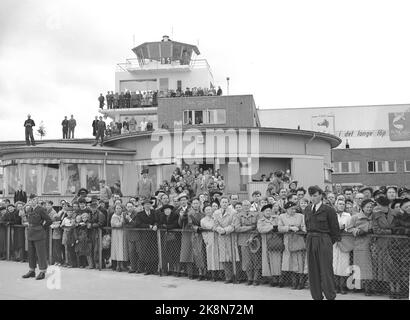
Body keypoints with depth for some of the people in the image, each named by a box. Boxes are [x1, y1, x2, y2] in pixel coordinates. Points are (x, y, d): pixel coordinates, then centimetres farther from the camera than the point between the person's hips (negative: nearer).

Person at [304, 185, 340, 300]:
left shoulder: (328, 210, -7)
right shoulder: (307, 210, 10)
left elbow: (334, 228, -3)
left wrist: (331, 242, 1)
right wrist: (309, 237, 13)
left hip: (324, 241, -5)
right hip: (310, 241, 6)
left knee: (326, 270, -1)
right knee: (313, 271, 8)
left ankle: (330, 296, 11)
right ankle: (317, 296, 18)